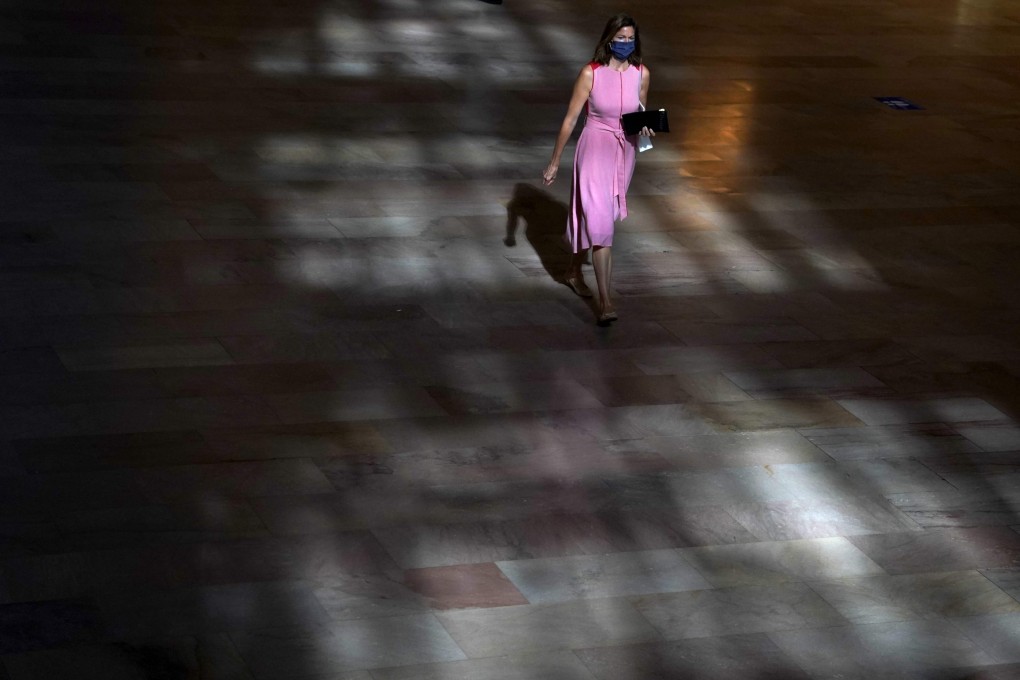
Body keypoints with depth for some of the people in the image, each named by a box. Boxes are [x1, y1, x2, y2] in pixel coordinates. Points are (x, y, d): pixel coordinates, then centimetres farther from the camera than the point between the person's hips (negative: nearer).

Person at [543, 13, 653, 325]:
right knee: (599, 220, -15)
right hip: (595, 149, -5)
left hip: (625, 150, 5)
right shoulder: (590, 73, -12)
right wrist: (554, 163, -3)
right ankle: (605, 300, -18)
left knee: (602, 217, 17)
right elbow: (570, 119, -6)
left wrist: (647, 129, -10)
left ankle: (574, 271, 42)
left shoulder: (641, 74, -2)